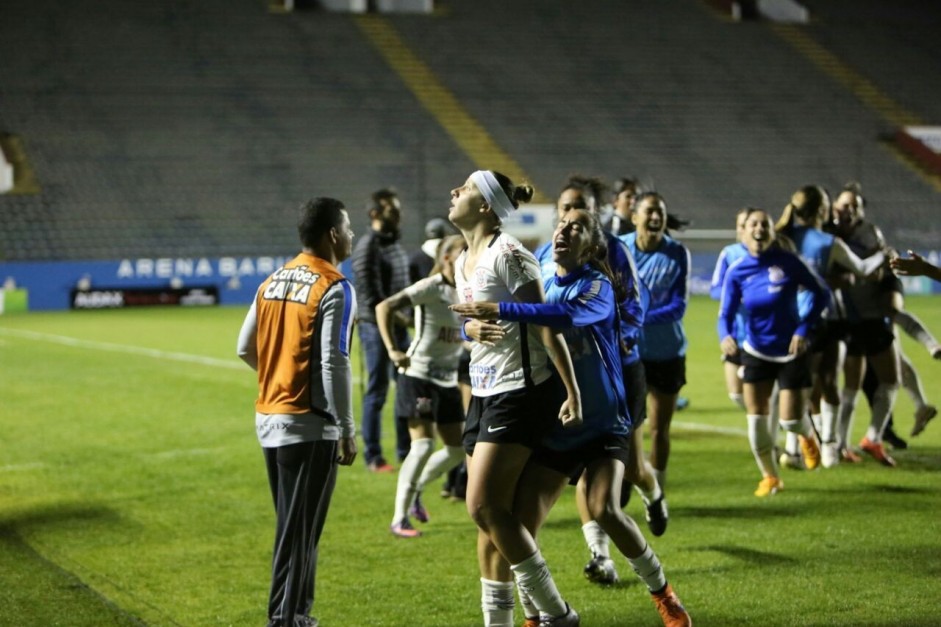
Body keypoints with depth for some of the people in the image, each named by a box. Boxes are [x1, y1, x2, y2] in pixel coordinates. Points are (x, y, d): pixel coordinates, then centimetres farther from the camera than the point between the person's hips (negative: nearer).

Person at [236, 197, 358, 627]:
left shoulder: (273, 281, 9)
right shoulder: (334, 289, -13)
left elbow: (246, 347, 14)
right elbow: (334, 364, -18)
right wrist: (347, 430, -13)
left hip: (269, 418, 7)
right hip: (309, 425, -7)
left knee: (293, 524, 17)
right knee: (299, 531, -1)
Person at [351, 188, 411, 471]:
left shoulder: (395, 243, 13)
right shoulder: (368, 246, -12)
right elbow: (371, 295, -17)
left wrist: (407, 317, 9)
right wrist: (399, 318, -16)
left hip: (399, 325, 8)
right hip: (376, 325, -8)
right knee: (377, 392, -2)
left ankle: (406, 452, 22)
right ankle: (373, 457, 6)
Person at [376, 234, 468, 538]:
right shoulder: (430, 287, -13)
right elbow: (385, 307, -23)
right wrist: (392, 350, -28)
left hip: (448, 379, 7)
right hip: (418, 376, -7)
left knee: (457, 449, 7)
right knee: (423, 445, -14)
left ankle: (415, 490, 30)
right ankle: (399, 519, -4)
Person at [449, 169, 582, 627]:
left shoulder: (507, 254, -13)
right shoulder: (462, 262, 14)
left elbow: (545, 322, -15)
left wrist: (572, 391, -19)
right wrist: (472, 328, -1)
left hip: (520, 392, -9)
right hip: (485, 393, 9)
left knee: (485, 507, -14)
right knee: (489, 514, 6)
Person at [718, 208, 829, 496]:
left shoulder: (787, 262, -14)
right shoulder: (737, 271, -8)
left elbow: (821, 294, -5)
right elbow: (726, 313, -7)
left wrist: (803, 329, -14)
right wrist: (725, 336, -29)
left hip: (791, 351, -2)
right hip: (756, 353, 2)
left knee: (791, 420, -3)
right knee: (756, 420, -1)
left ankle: (808, 435, 36)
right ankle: (770, 477, 21)